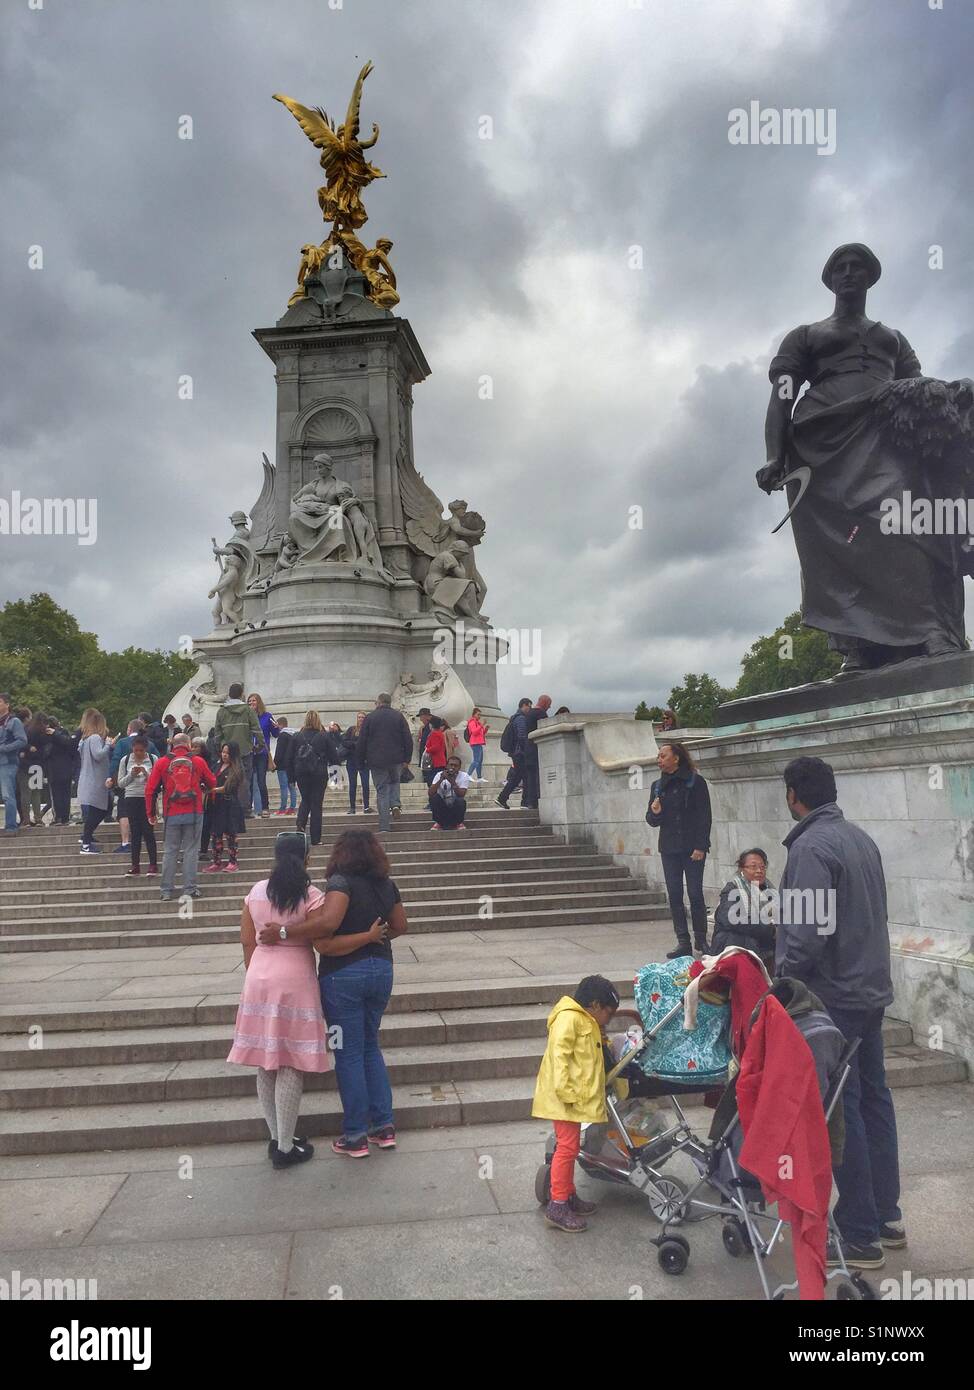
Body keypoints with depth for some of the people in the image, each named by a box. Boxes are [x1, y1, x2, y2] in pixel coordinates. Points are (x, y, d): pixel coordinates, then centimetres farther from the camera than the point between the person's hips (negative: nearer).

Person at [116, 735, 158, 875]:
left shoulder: (153, 759, -1)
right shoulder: (125, 760, 5)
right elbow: (120, 783, 7)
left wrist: (147, 774, -17)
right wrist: (131, 775, -9)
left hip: (148, 798, -2)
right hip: (131, 798, 2)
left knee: (148, 830, -4)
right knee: (134, 832, 5)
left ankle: (153, 864, 3)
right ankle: (135, 865, 10)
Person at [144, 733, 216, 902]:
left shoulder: (162, 763, 0)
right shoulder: (198, 761, 0)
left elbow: (150, 789, 0)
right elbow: (212, 783, 13)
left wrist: (150, 813, 10)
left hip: (171, 815, 1)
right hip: (194, 813, -1)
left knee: (170, 852, 8)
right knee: (191, 850, 5)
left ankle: (166, 891, 11)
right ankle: (190, 889, 4)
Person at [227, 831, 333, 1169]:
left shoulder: (255, 892, 5)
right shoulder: (311, 895, -9)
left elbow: (247, 942, 9)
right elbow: (324, 940, -14)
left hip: (259, 977, 5)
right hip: (294, 979, -5)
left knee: (265, 1063, 14)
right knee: (290, 1067, 3)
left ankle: (275, 1138, 25)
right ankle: (286, 1148, 10)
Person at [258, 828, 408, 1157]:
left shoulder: (341, 881, -16)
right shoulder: (386, 884, 5)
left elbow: (328, 921, -32)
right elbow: (400, 926, 14)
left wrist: (284, 933, -25)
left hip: (343, 974, -6)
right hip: (381, 969, 6)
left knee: (349, 1054, 5)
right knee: (370, 1046, 20)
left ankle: (355, 1136, 14)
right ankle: (384, 1126, 20)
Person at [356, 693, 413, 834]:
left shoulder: (369, 718, -1)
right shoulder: (399, 716, 3)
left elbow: (361, 742, -1)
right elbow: (408, 740, 1)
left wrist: (362, 759, 10)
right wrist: (406, 759, 7)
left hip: (376, 761, -1)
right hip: (396, 760, 2)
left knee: (382, 791, 2)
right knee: (394, 782, 27)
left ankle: (384, 825, 0)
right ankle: (395, 804, 1)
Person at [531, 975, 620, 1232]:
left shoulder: (585, 1022, 19)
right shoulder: (569, 1018, -15)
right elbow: (559, 1056, -22)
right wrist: (565, 1092, -25)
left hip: (576, 1097, 10)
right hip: (565, 1097, -10)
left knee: (570, 1147, 17)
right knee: (567, 1147, -9)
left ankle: (568, 1195, 27)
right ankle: (557, 1206, -5)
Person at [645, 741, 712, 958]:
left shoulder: (695, 782, -4)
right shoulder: (658, 785, 11)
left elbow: (705, 816, -6)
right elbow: (652, 820, 16)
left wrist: (700, 846, -13)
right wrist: (655, 813, -8)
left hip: (692, 848, -5)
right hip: (669, 849, 5)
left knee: (695, 894, -3)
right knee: (674, 895, 4)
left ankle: (701, 941, 10)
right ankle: (683, 943, 10)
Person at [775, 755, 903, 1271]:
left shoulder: (811, 846, -19)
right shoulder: (861, 838, 8)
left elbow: (809, 933, -24)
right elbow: (867, 916, 14)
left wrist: (782, 979, -12)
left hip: (831, 997, -9)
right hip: (870, 990, 9)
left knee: (840, 1110, 0)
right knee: (873, 1099, 17)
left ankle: (860, 1236, 9)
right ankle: (886, 1215, 29)